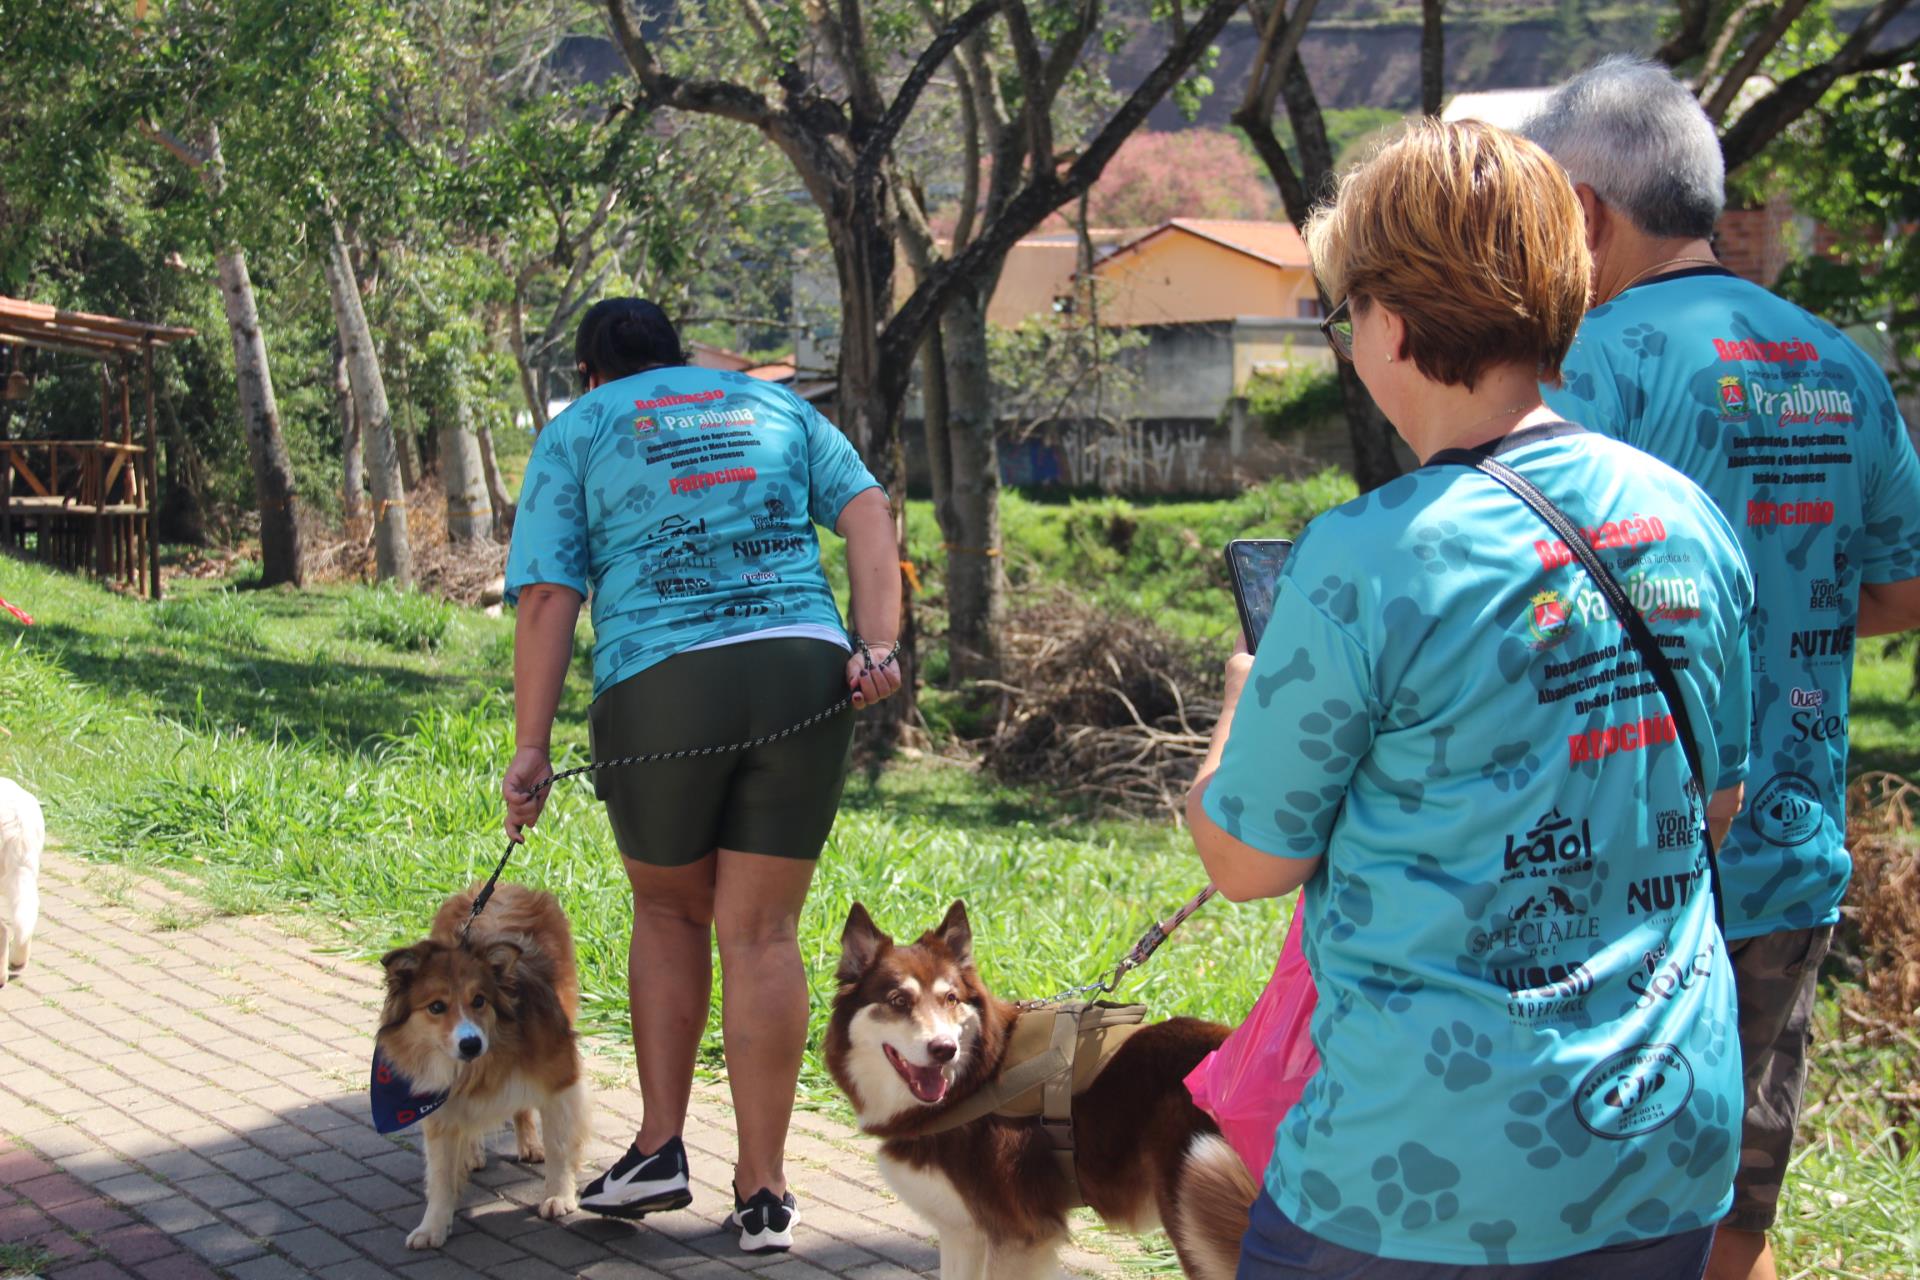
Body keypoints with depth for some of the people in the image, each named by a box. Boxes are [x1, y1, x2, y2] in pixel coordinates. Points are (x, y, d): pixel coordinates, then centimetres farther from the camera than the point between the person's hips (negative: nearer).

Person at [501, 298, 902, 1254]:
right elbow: (865, 509, 6)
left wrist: (530, 748, -2)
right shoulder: (772, 405, 22)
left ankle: (660, 1146, 16)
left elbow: (546, 596, 1)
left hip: (657, 685, -1)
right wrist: (876, 644, -5)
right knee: (760, 931, 6)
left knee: (667, 908, 21)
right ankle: (761, 1192, 7)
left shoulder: (576, 432, 13)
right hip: (802, 672, 2)